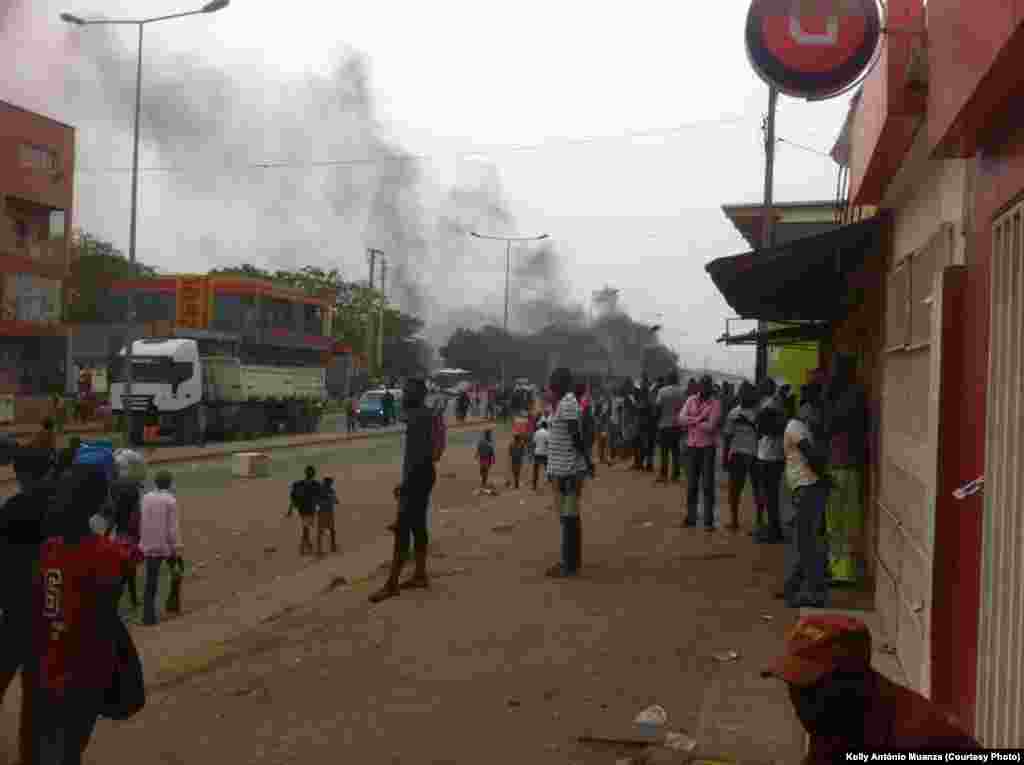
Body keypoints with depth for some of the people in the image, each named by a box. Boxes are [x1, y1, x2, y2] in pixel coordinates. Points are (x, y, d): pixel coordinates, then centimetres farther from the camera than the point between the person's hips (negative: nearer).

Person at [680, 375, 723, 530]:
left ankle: (709, 520, 1)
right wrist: (700, 420, -16)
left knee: (708, 485, -3)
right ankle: (691, 517, 20)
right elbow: (682, 418, -8)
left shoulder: (716, 403, -6)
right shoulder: (691, 400, 6)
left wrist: (692, 421, -5)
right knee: (692, 484, 11)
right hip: (693, 445, 4)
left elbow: (710, 427, -16)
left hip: (708, 446, -4)